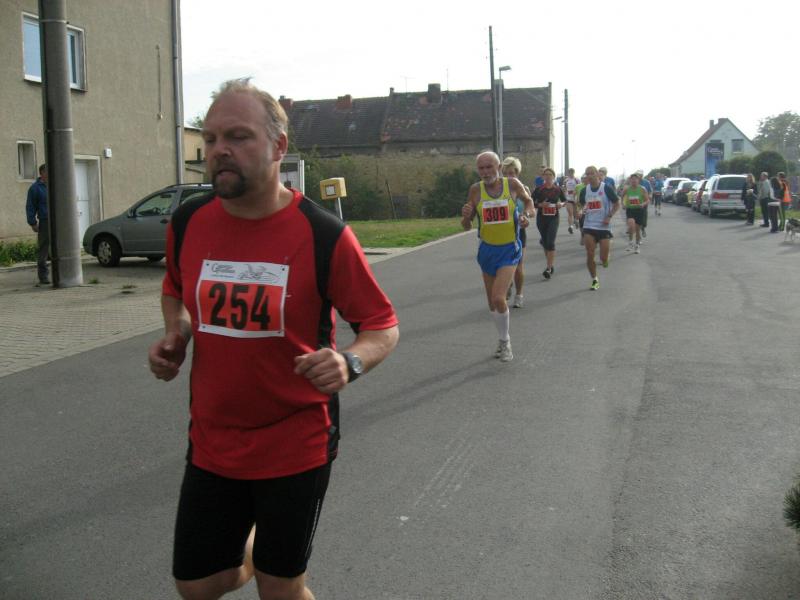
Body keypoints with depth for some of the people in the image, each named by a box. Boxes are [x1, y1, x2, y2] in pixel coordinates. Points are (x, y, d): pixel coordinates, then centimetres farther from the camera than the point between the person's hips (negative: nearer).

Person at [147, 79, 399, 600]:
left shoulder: (324, 236, -16)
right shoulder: (188, 224, -3)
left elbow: (384, 327, -8)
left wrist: (349, 362, -28)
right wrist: (175, 336, -3)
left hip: (297, 446, -4)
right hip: (212, 443, 4)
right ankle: (248, 550, 47)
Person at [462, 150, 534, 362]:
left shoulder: (512, 184, -9)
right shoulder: (476, 190, -5)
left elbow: (528, 202, 11)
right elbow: (466, 227, 1)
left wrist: (527, 214, -10)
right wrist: (466, 216, -21)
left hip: (509, 249, -3)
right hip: (487, 249, 3)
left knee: (498, 298, -18)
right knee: (492, 302, 12)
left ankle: (505, 341, 3)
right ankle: (503, 339, 33)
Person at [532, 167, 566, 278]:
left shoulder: (558, 189, 1)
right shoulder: (538, 189, -1)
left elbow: (565, 200, 15)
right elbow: (532, 203, 0)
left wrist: (561, 204, -7)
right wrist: (540, 205, -18)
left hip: (553, 218, -2)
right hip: (541, 218, 2)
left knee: (550, 243, -14)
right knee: (545, 242, 11)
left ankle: (548, 268, -14)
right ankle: (550, 265, 31)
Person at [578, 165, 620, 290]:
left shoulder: (607, 188, -7)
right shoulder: (584, 190, 4)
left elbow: (617, 204, 0)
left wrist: (609, 217, -13)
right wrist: (582, 210, -5)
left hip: (604, 227, -3)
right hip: (589, 226, 3)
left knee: (604, 258, -4)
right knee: (590, 255, -4)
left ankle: (605, 259, 34)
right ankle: (594, 280, 11)